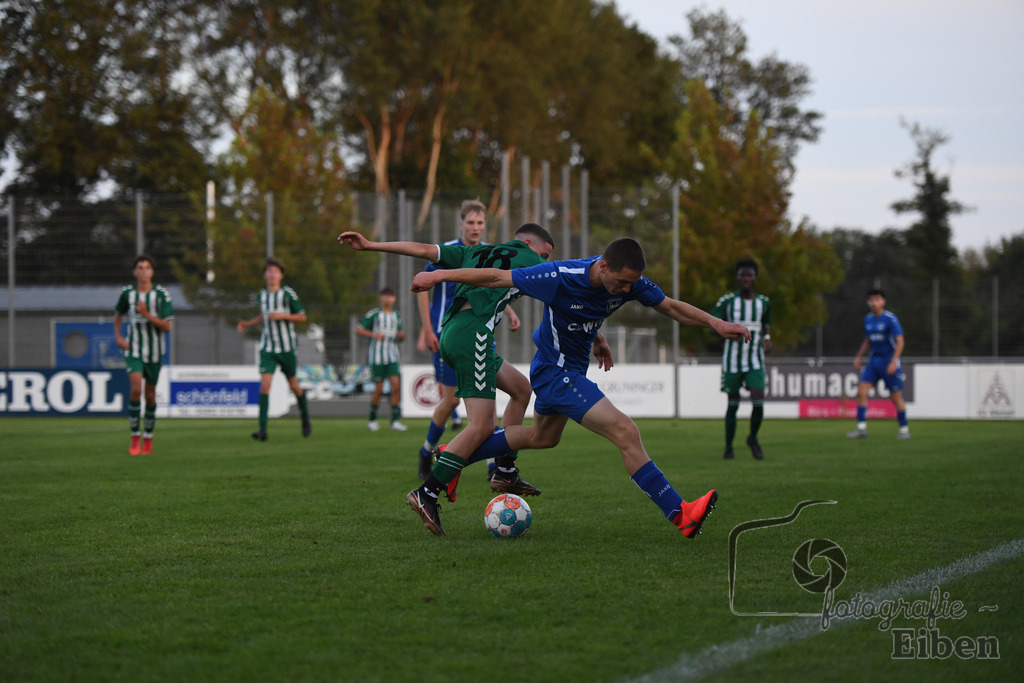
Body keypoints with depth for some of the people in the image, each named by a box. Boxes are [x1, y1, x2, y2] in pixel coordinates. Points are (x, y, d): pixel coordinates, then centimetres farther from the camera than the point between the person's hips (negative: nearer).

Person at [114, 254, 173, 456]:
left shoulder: (161, 294, -7)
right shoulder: (127, 293, -1)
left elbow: (167, 326, -10)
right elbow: (118, 315, 18)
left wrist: (147, 314, -22)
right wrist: (118, 337, 3)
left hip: (154, 351, 0)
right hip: (133, 350, 0)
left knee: (150, 394, 8)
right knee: (136, 389, -19)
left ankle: (148, 437, 24)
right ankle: (135, 436, -8)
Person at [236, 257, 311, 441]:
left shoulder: (288, 294, -8)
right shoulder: (262, 294, 6)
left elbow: (302, 317, -5)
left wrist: (282, 316, -18)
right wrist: (249, 324, 12)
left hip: (287, 347, -3)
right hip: (267, 348, 3)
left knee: (293, 383, 9)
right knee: (264, 384, -12)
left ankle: (305, 418, 36)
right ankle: (262, 429, -16)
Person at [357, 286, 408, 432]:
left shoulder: (397, 316, 13)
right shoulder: (373, 314, -2)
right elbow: (358, 330, -2)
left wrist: (401, 335, 1)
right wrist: (374, 334, -16)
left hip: (392, 356, 4)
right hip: (376, 357, -4)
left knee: (396, 385, -10)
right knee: (379, 389, -4)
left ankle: (395, 421, -7)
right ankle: (372, 419, 15)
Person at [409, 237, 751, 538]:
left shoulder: (629, 280, -13)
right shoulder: (560, 278, -30)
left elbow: (671, 306, 2)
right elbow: (497, 277, -20)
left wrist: (716, 323, -12)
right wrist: (438, 275, -12)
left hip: (572, 370, 9)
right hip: (556, 372, -9)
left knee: (541, 438, 31)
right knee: (625, 431, -19)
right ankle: (680, 514, -21)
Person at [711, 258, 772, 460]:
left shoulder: (763, 302, 4)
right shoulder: (727, 302, -5)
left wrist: (767, 338, 2)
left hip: (755, 362, 1)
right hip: (732, 361, -1)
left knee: (758, 402, -14)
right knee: (733, 405, 4)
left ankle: (753, 438, 13)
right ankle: (728, 447, 21)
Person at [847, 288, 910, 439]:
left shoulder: (890, 319, -12)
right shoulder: (868, 319, 9)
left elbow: (900, 341, -14)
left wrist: (893, 362, -23)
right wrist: (859, 356, 11)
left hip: (889, 361, -6)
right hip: (874, 360, 6)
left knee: (896, 397, -1)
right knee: (861, 391, -7)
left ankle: (904, 429, 12)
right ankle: (861, 428, -5)